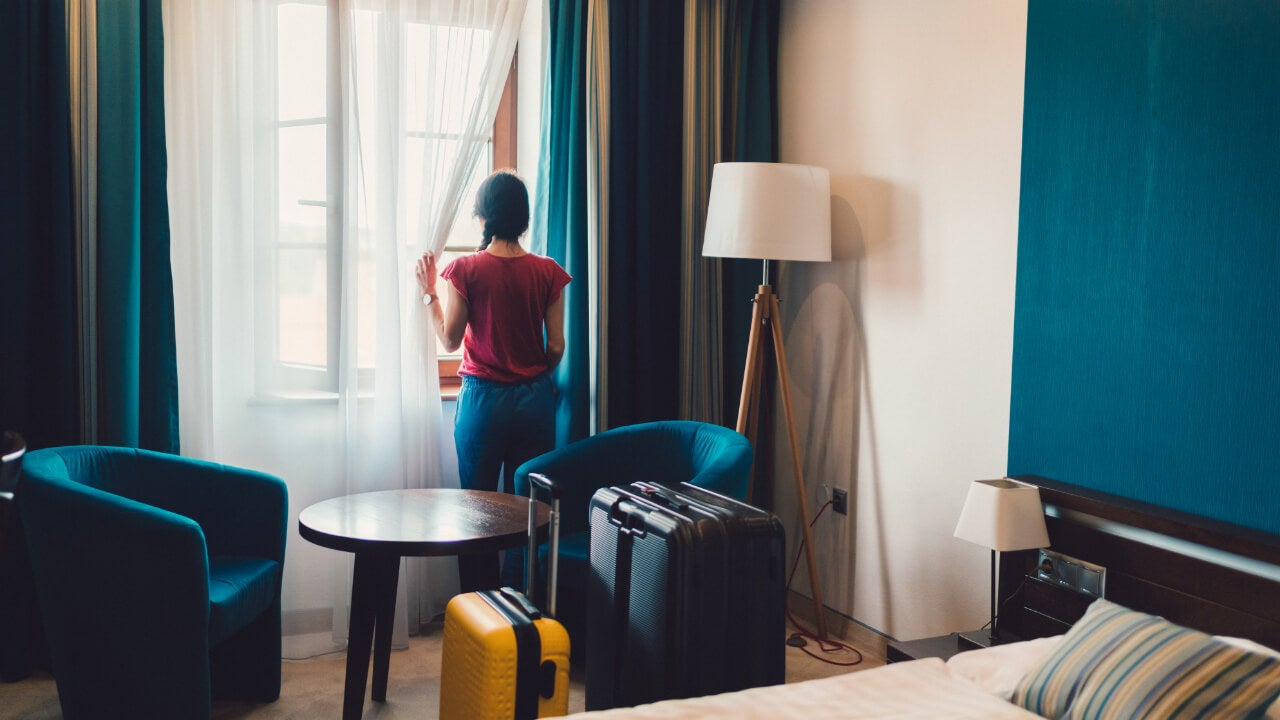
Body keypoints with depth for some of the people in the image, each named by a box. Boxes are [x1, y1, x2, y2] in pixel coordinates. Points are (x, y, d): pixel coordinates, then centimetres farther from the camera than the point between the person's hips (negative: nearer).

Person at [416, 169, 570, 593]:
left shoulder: (465, 270, -10)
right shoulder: (547, 272, -4)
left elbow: (450, 340, -5)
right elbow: (556, 346, -1)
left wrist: (428, 293, 8)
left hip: (483, 398, -2)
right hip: (535, 399, 2)